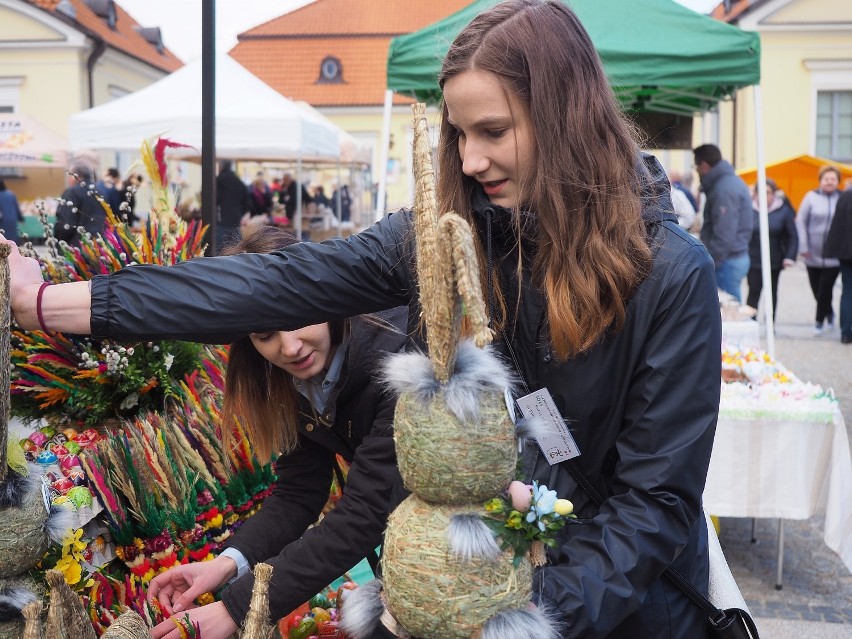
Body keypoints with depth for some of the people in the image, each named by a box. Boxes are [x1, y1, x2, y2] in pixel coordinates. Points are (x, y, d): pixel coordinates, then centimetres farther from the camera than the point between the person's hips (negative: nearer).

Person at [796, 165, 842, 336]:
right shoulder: (811, 197, -1)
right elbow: (800, 221, 0)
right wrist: (803, 246, -6)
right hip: (813, 255, 1)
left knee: (825, 288, -5)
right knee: (816, 289, 10)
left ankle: (819, 321, 13)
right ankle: (829, 313, 37)